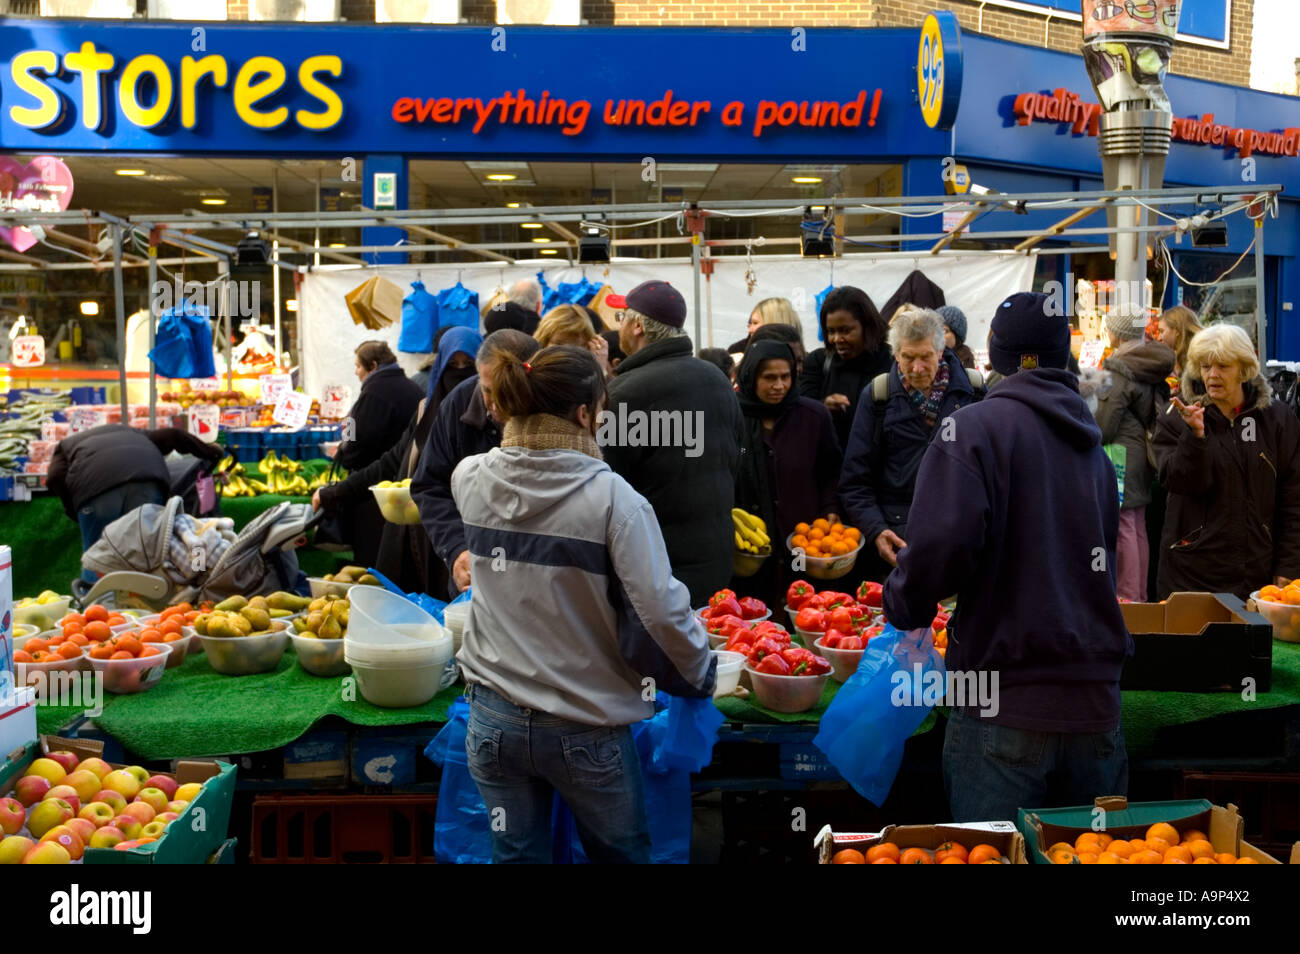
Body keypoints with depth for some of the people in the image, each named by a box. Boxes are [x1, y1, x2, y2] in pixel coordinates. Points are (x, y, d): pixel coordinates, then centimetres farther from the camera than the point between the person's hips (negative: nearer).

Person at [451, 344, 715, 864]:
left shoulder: (470, 480, -6)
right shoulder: (612, 498, -22)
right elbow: (661, 614, -22)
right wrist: (699, 675, -3)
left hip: (494, 718, 4)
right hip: (586, 729, -4)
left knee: (516, 853, 19)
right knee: (621, 854, 20)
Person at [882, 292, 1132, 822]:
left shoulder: (974, 426, -8)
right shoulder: (1094, 444, 13)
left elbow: (943, 541, -22)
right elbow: (1113, 564, 19)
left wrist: (904, 607, -4)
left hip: (1005, 707, -6)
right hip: (1096, 705, 6)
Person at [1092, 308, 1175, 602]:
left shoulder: (1119, 370, -15)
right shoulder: (1154, 369, 11)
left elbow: (1103, 426, -15)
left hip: (1122, 458, -9)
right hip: (1144, 456, 9)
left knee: (1123, 527, -5)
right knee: (1138, 528, 14)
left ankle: (1129, 596, -2)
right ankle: (1141, 596, 20)